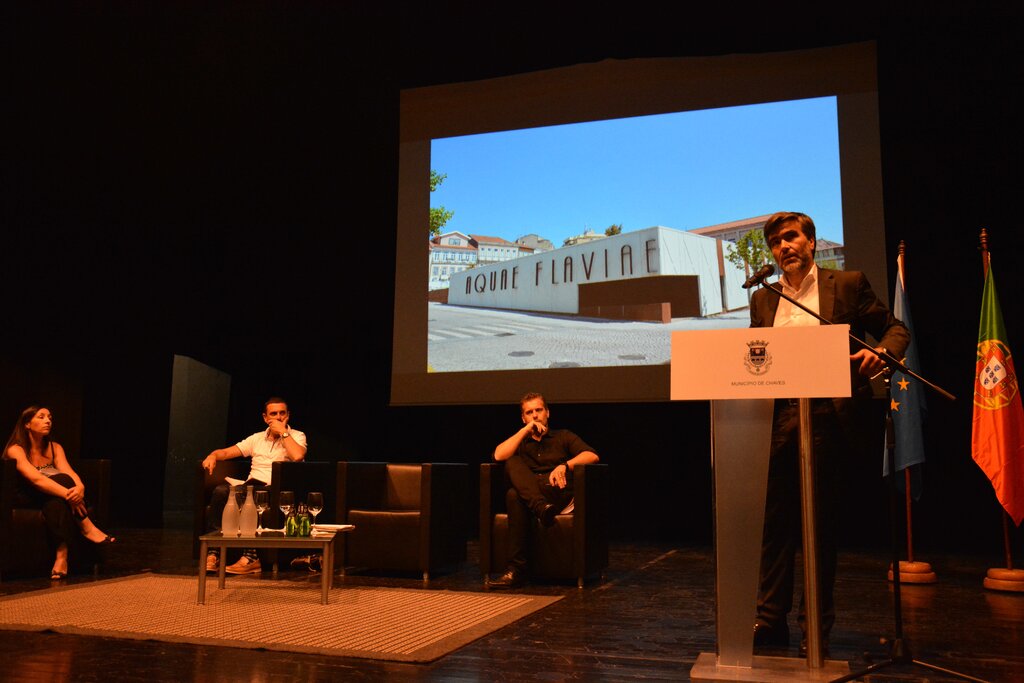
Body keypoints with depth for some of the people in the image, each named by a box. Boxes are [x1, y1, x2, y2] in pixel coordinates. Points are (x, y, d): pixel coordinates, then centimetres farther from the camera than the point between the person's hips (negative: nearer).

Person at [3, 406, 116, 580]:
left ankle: (61, 553, -43)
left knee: (55, 501, -33)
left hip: (49, 498, 5)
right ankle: (87, 527, -36)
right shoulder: (16, 450, -13)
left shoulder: (54, 448, 5)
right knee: (60, 480, -31)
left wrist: (80, 487, -38)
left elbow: (69, 472, -13)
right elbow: (36, 478, -30)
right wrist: (67, 493, -43)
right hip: (25, 499, -5)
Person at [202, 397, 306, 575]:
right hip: (251, 485, 4)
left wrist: (283, 431, -4)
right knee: (221, 491, -26)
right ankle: (213, 552, -24)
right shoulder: (257, 438, 23)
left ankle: (251, 557, -31)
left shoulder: (297, 436, 10)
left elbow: (298, 456, -13)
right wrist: (213, 455, -3)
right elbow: (226, 452, 20)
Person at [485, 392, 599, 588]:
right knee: (513, 462, -28)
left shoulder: (563, 437, 21)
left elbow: (592, 456, 1)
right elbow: (499, 455, 1)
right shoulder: (519, 441, 27)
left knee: (514, 495, -32)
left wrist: (564, 466, -16)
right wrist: (525, 430, 1)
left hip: (558, 496, -2)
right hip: (526, 495, 2)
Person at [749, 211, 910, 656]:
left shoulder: (847, 285, 6)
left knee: (820, 520, 5)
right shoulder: (763, 299, 15)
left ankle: (816, 626, 17)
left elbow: (895, 328, 8)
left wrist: (882, 350, -14)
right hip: (776, 417, 3)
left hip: (825, 415, -3)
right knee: (774, 519, 5)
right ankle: (771, 619, 14)